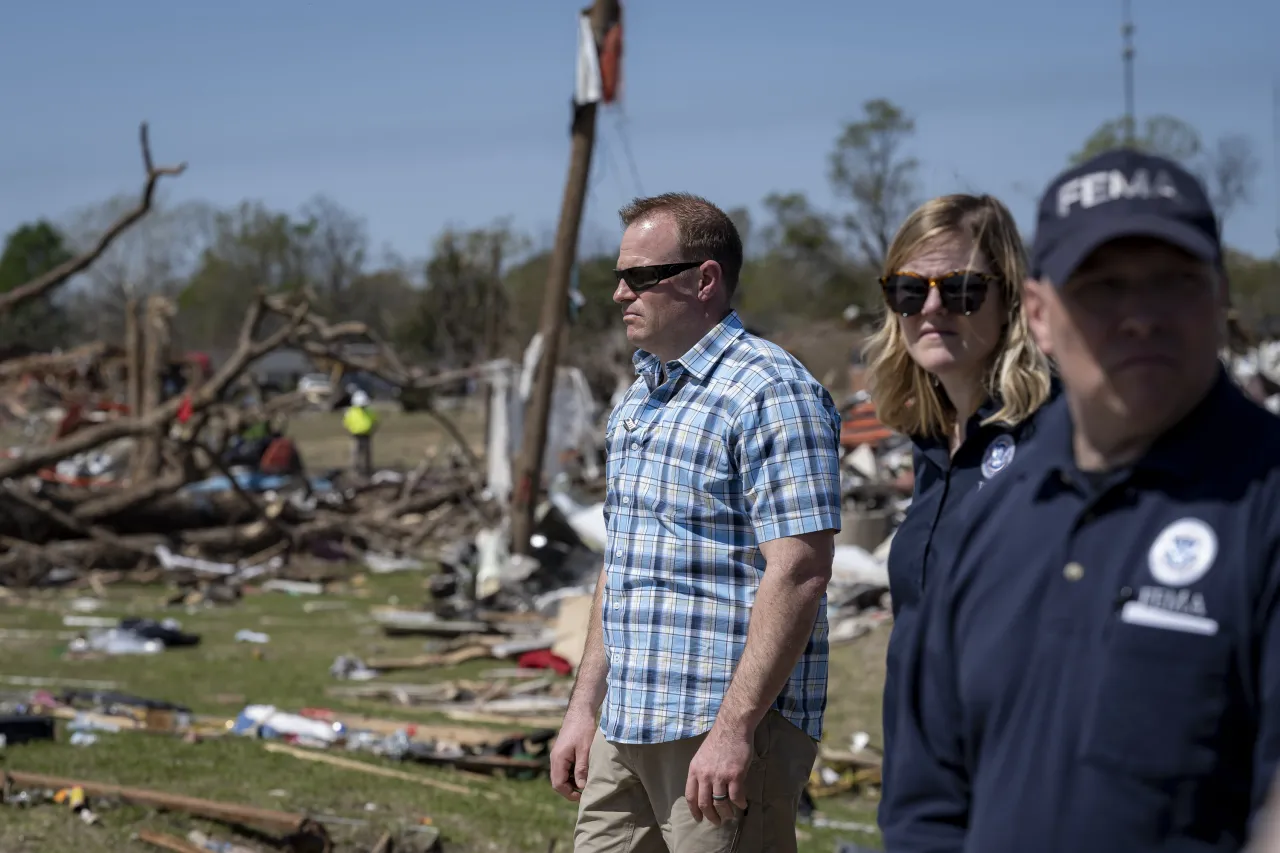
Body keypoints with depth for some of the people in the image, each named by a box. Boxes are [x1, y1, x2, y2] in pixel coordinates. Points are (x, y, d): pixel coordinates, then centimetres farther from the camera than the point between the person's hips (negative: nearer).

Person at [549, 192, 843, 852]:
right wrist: (585, 707, 17)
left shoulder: (772, 394, -12)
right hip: (626, 728, 8)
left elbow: (798, 573, -19)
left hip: (722, 729, -8)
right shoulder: (639, 399, 17)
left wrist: (734, 729, -23)